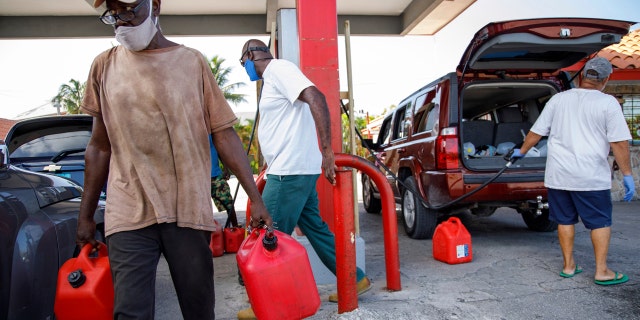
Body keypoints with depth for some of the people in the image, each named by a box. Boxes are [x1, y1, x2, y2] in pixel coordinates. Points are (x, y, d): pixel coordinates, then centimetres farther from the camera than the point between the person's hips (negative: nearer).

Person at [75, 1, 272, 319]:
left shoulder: (192, 61, 4)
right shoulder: (104, 66, 9)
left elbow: (224, 134, 2)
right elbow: (99, 147, 14)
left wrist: (255, 198, -4)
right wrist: (85, 215, 15)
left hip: (189, 209, 0)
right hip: (129, 212, 1)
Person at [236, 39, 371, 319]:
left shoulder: (278, 69, -10)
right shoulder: (272, 78, 21)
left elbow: (315, 97, -25)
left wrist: (326, 150, -29)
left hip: (290, 171, -10)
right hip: (295, 170, 10)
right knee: (315, 228, 15)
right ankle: (355, 279, 24)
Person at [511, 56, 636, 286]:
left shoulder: (558, 99, 6)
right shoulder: (608, 103, -5)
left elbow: (536, 132, 10)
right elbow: (619, 143, -8)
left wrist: (521, 151, 25)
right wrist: (627, 175, -2)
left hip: (558, 175, 4)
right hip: (592, 177, -3)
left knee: (565, 220, 12)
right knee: (600, 222, 8)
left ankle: (568, 266, 20)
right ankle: (601, 271, 11)